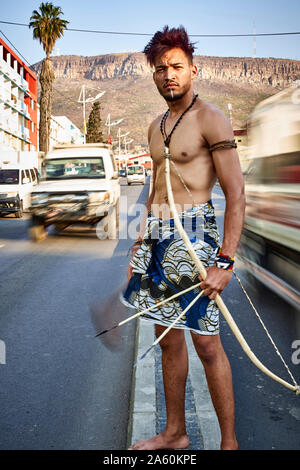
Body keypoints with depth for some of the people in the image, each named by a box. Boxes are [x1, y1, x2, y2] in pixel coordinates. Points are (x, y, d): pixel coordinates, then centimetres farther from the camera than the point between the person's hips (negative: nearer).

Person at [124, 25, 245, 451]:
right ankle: (175, 432, 28)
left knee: (206, 343, -3)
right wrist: (139, 245, 21)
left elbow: (236, 195, -12)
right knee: (168, 338, 13)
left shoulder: (210, 119, -6)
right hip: (157, 234, 8)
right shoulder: (157, 126, 17)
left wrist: (225, 261, -20)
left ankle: (229, 442, 13)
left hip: (193, 233, -7)